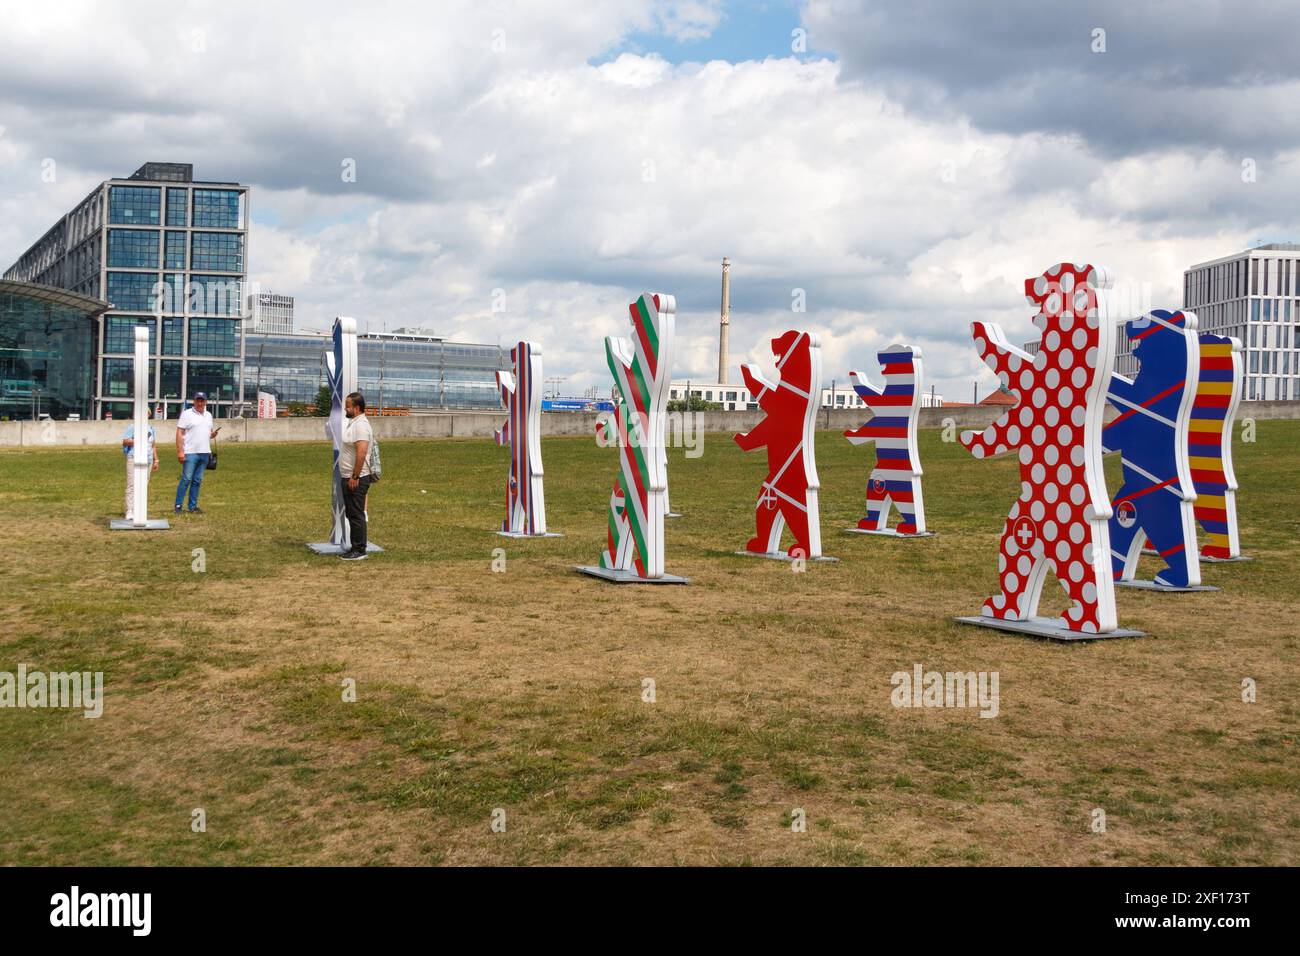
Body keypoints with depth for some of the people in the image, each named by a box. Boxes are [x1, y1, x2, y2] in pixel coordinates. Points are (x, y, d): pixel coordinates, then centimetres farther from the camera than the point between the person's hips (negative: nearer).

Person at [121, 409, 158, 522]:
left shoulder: (151, 428, 17)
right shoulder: (132, 427, 1)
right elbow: (125, 441, -5)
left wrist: (156, 460, 17)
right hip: (134, 460, -6)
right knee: (132, 486, -10)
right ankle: (130, 512, -11)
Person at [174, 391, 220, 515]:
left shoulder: (208, 415, 16)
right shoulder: (187, 414, -3)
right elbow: (179, 433, -8)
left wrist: (213, 434, -1)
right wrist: (180, 451, -16)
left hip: (204, 453, 6)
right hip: (190, 453, -6)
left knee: (197, 481, 8)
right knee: (186, 479, -8)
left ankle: (193, 506, 13)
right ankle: (178, 506, -3)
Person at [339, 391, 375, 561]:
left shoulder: (361, 425, -17)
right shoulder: (352, 423, 15)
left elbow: (361, 453, -25)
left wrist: (355, 477, -25)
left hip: (356, 479, -10)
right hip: (349, 477, 10)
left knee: (356, 515, -6)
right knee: (351, 514, 14)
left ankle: (359, 550, -1)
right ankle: (355, 548, 20)